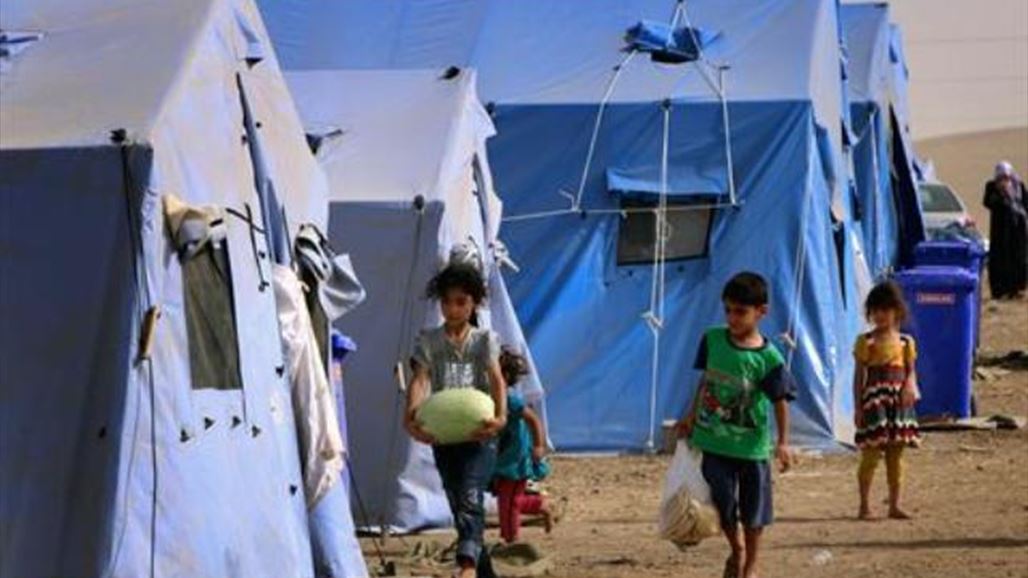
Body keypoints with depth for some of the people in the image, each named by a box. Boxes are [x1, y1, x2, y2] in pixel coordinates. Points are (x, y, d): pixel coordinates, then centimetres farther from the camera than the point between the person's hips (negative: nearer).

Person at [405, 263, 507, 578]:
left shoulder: (485, 340, 6)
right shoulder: (428, 341, 9)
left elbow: (496, 378, -9)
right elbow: (420, 378, -7)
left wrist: (501, 415, -30)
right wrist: (412, 413, -28)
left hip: (479, 434, -3)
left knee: (470, 498, -22)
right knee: (458, 504, 8)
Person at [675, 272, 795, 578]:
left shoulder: (768, 358, -15)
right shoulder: (712, 340, -3)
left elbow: (780, 401, -9)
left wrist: (782, 443, -13)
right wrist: (691, 417, 16)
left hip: (752, 446, -3)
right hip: (714, 440, 3)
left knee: (753, 509, 8)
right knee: (721, 501, 6)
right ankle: (736, 550, 33)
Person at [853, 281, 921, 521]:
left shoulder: (906, 343, 8)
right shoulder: (866, 342, -2)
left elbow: (910, 371, 11)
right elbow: (859, 376, -2)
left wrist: (911, 386, -12)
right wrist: (858, 407, -5)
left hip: (899, 402, 4)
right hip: (874, 400, -4)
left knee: (895, 456, 8)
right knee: (870, 456, -4)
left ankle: (894, 505, 15)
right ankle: (864, 505, 4)